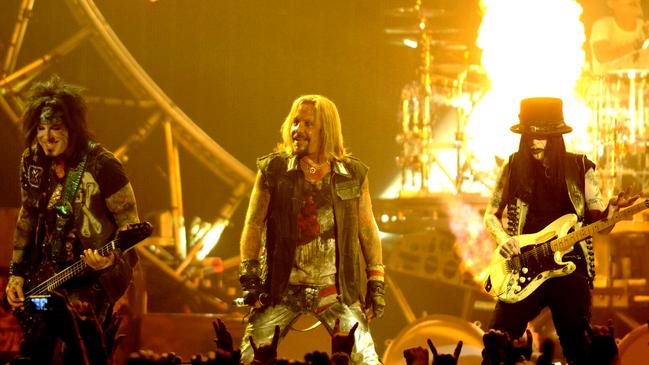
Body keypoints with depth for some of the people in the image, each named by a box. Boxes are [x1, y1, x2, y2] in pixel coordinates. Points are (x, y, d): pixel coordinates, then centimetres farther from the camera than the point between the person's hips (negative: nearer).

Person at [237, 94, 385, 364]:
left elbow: (368, 230, 9)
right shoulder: (273, 170, 0)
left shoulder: (353, 175, 2)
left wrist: (376, 281, 6)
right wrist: (248, 272, -7)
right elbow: (254, 223, 2)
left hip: (337, 289, 0)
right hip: (283, 289, 0)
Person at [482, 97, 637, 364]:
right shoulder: (513, 168, 5)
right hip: (523, 270, 1)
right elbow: (491, 215, 13)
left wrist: (613, 209, -17)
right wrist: (502, 239, -7)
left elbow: (599, 222, 5)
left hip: (569, 267, 0)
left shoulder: (579, 169, 4)